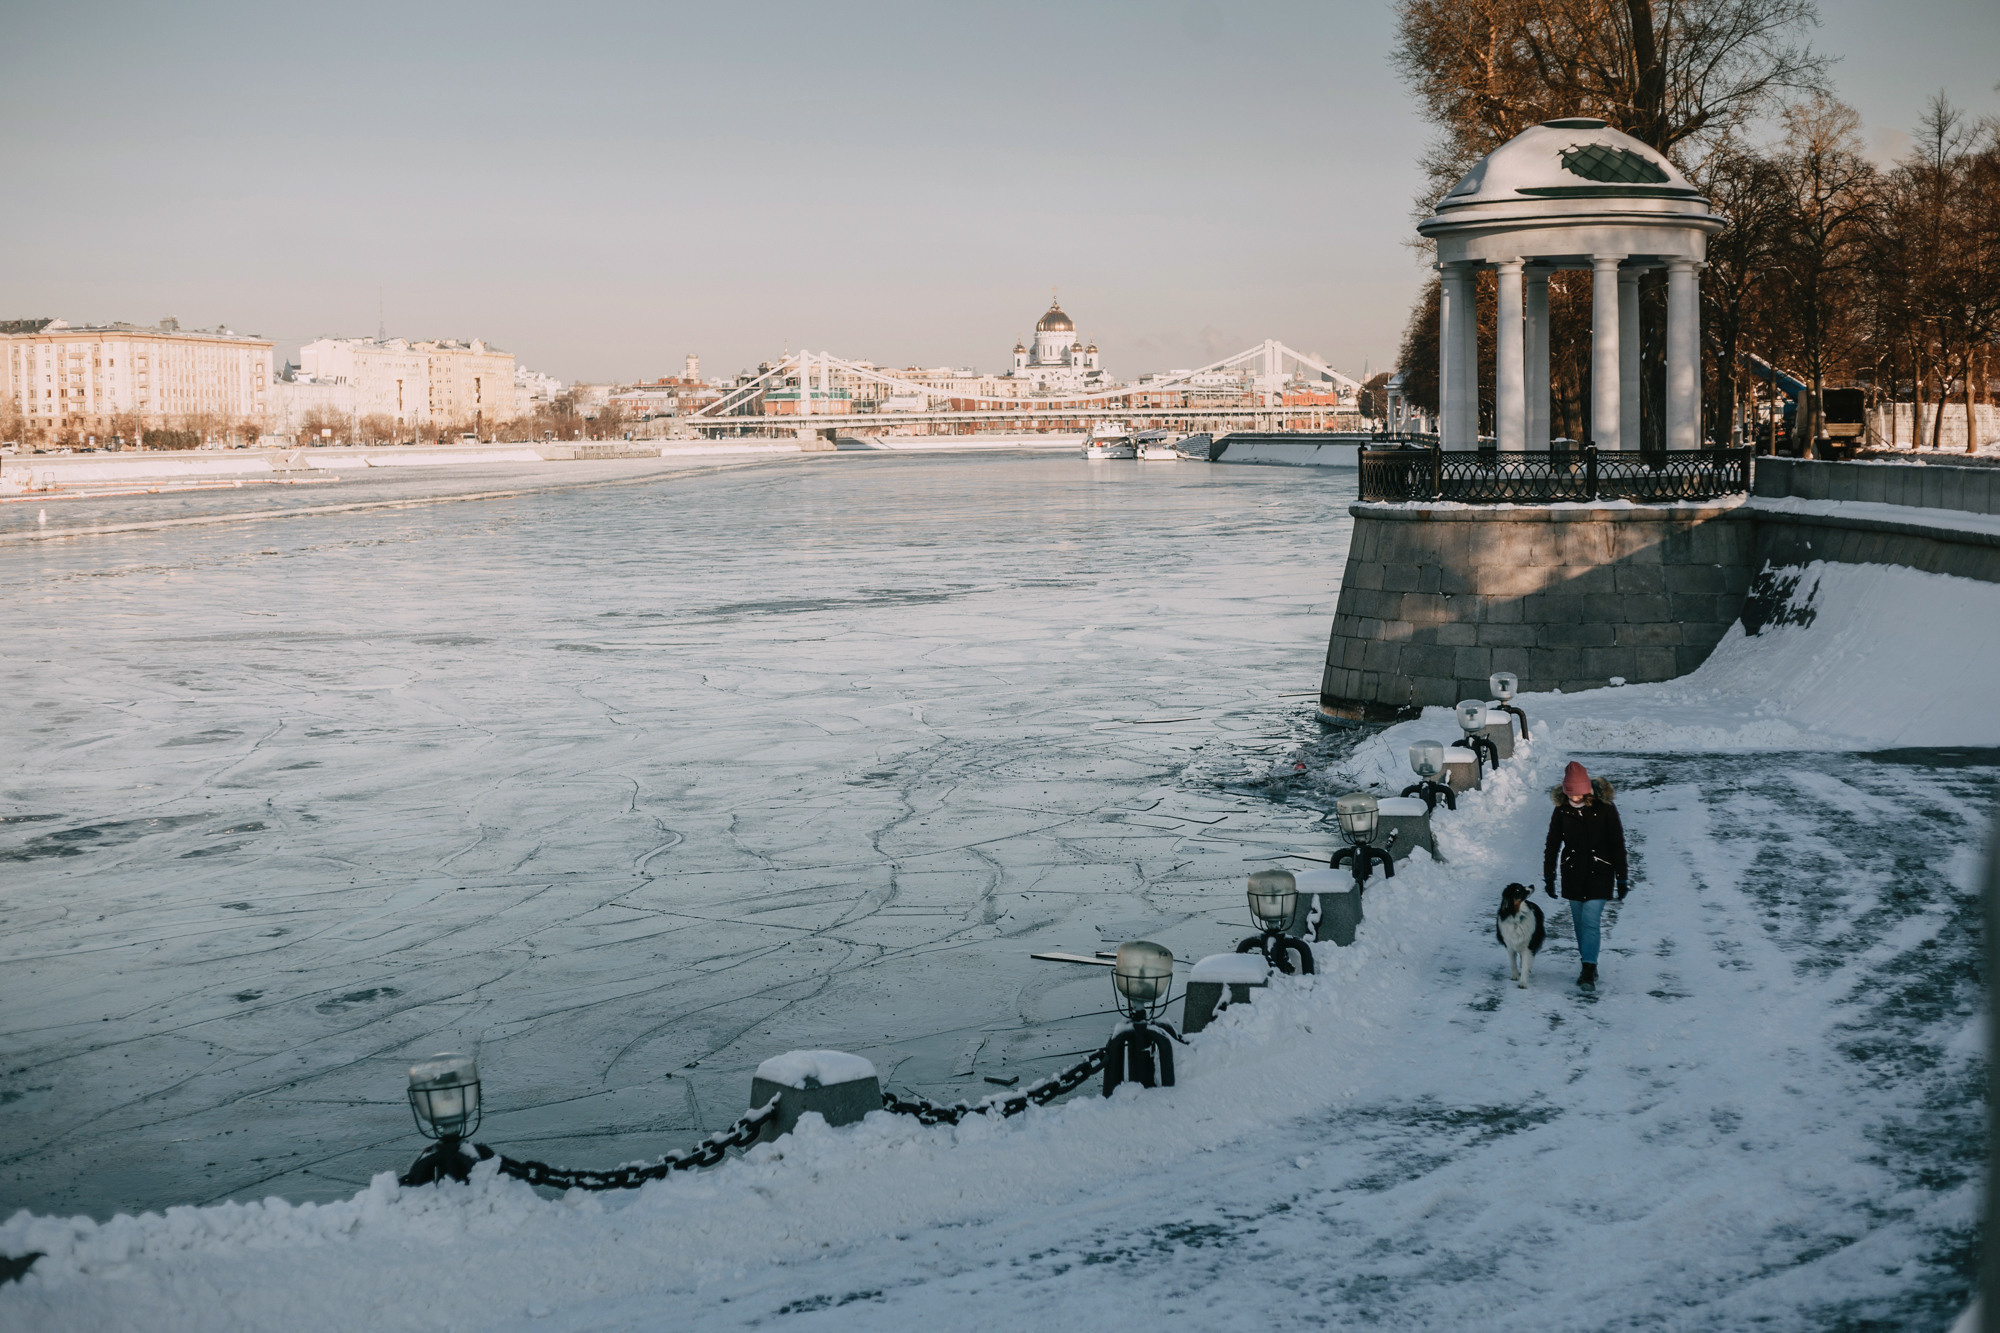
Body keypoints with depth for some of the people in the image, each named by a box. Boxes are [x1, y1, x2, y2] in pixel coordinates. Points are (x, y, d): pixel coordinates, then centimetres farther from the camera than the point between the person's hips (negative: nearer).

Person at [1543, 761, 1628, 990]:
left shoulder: (1605, 808, -9)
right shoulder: (1562, 809, -1)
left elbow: (1618, 845, -3)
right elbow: (1552, 844, 9)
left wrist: (1622, 879, -2)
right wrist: (1549, 877, 9)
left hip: (1599, 875, -4)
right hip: (1572, 875, 4)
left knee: (1590, 921, -13)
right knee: (1579, 923, 9)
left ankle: (1589, 973, -13)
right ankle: (1589, 967, 24)